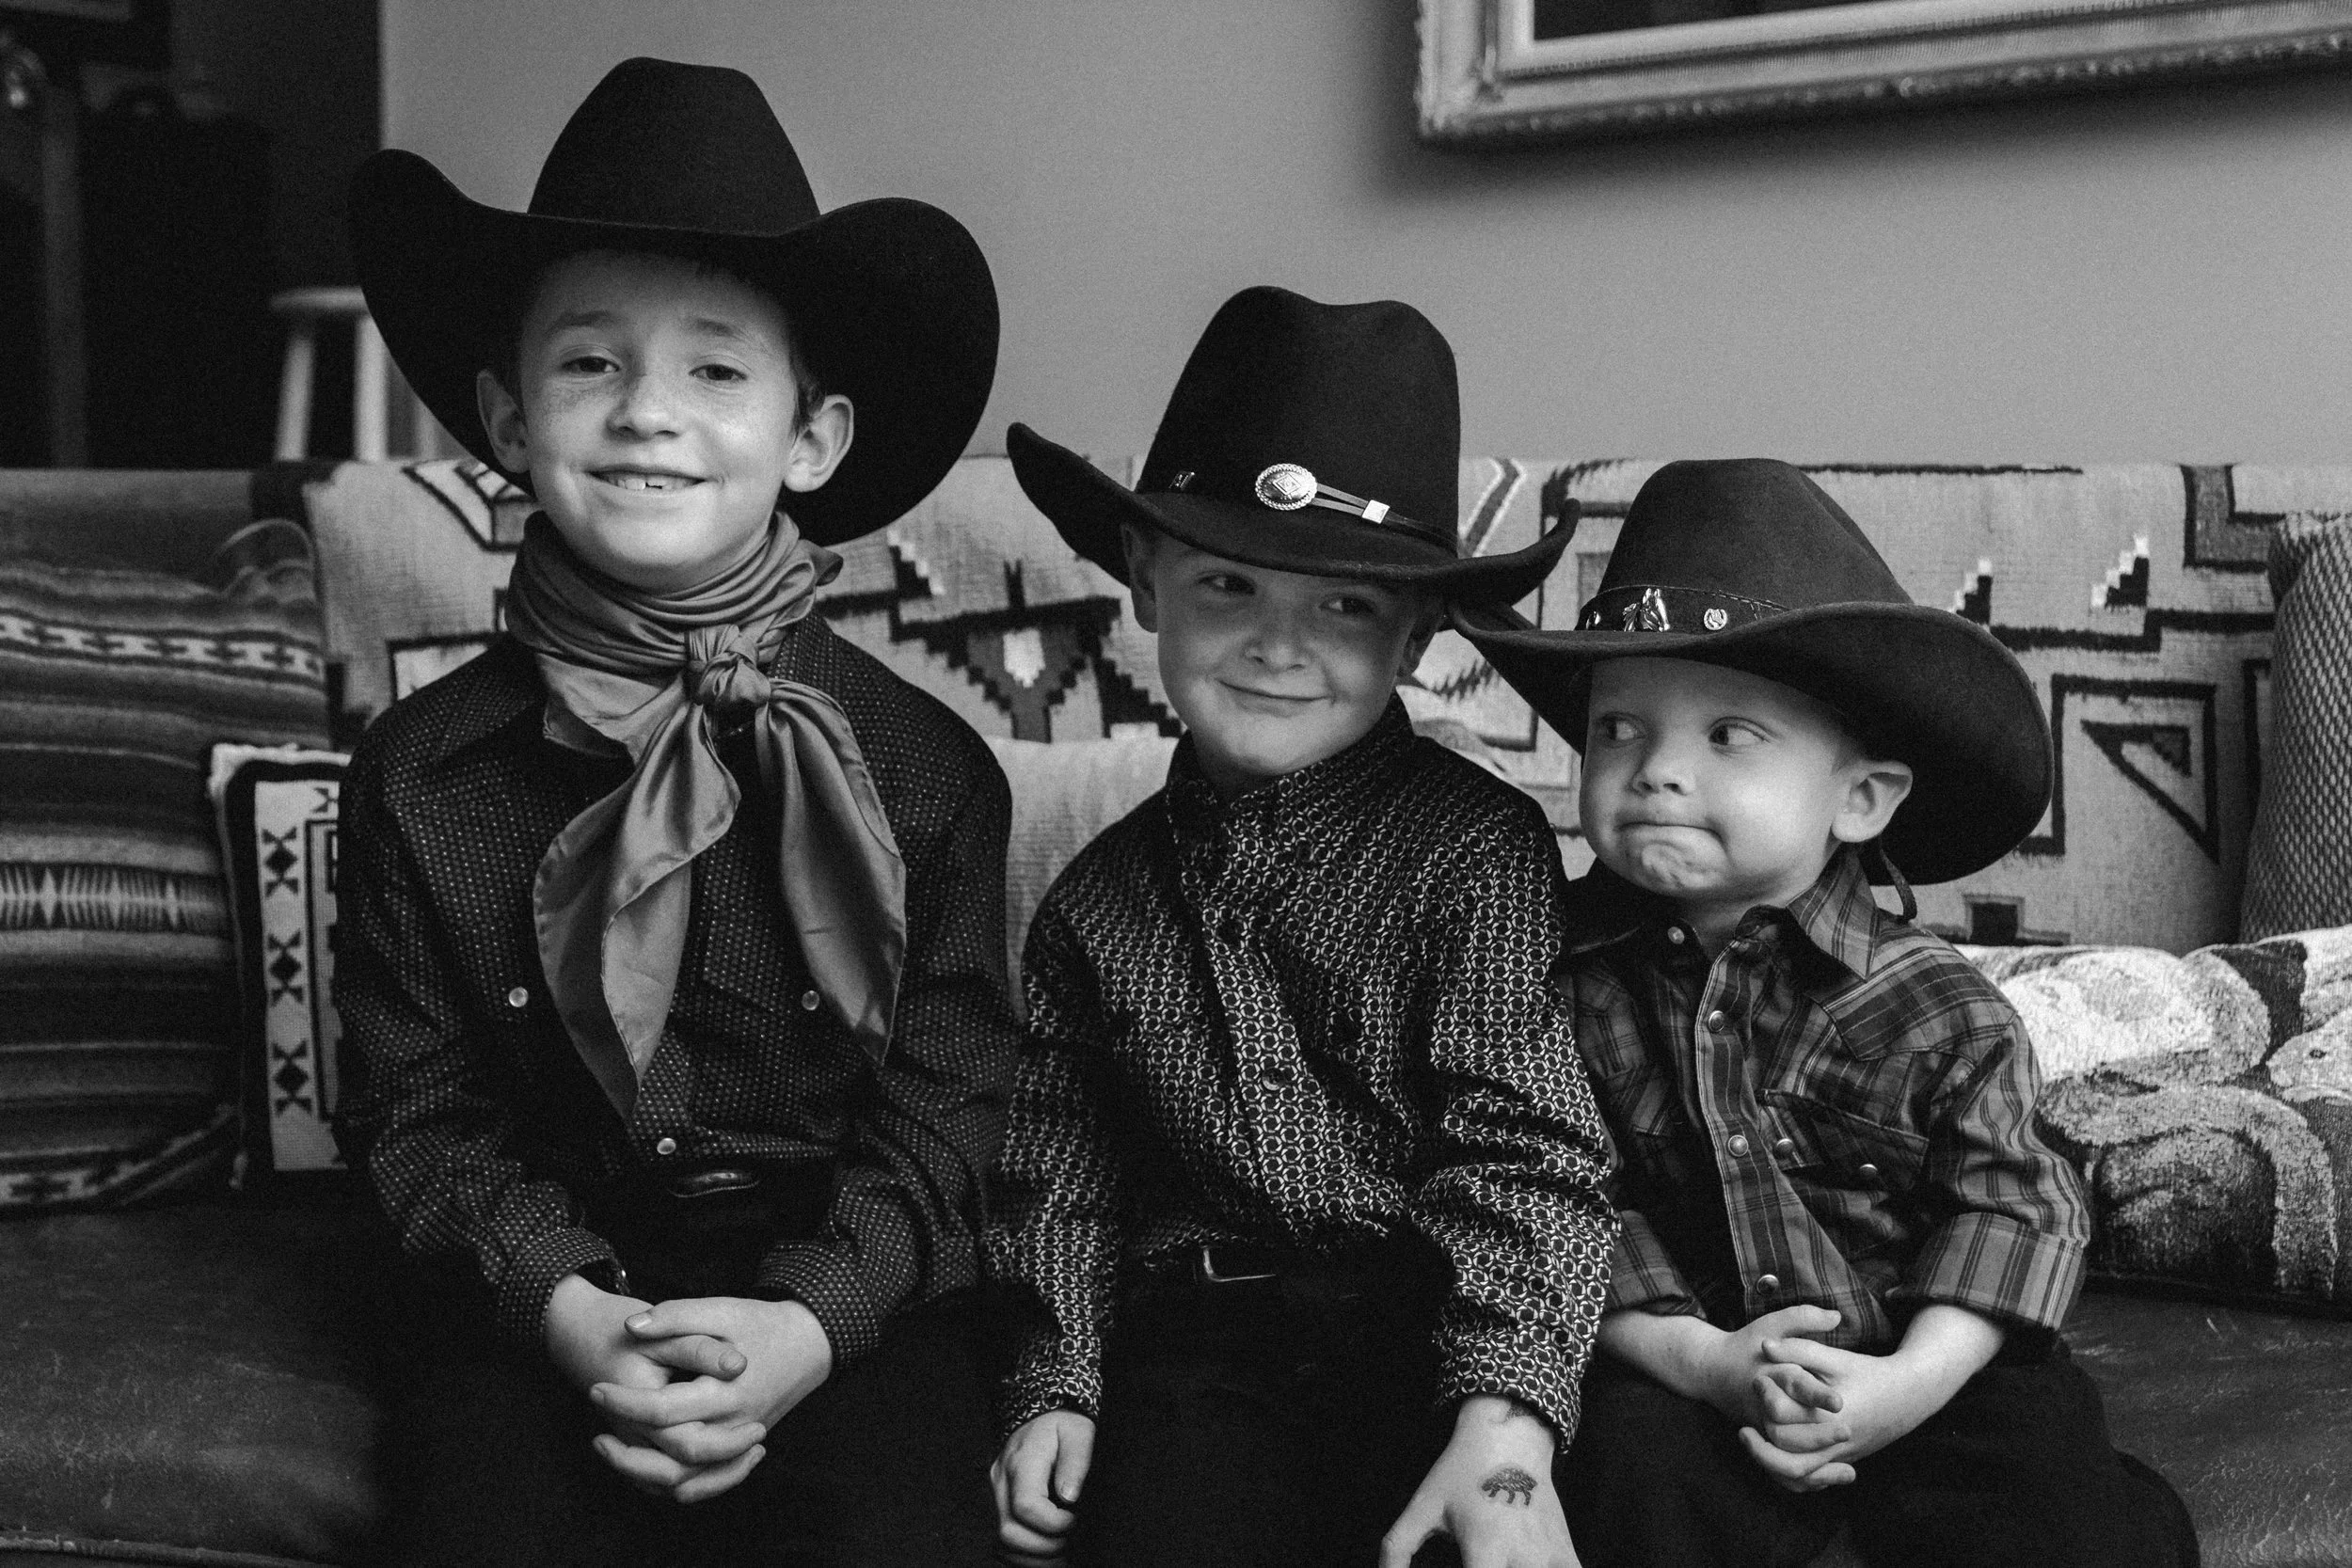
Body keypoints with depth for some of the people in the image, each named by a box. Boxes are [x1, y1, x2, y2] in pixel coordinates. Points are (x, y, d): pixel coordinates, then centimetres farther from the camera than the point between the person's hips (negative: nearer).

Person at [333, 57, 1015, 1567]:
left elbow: (946, 1101, -2)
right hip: (546, 1288, 1)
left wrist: (810, 1320, -17)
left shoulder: (926, 769, -3)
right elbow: (417, 1107, 1)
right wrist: (567, 1304, -15)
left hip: (851, 1287, 0)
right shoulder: (421, 774, 0)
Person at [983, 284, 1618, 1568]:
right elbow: (1061, 1170, 17)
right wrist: (1054, 1384, 5)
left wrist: (1506, 1412, -21)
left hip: (1428, 1318, -3)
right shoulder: (1100, 895, 11)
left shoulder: (1476, 844, -3)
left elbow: (1521, 1148, -9)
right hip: (1197, 1341, 3)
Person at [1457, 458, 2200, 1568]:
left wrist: (1913, 1379, -19)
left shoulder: (1933, 1005, -8)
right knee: (1633, 1467, -27)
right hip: (1688, 1367, 0)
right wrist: (1697, 1356, -20)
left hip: (1923, 1366, 0)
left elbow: (2012, 1204, -5)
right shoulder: (1575, 975, -6)